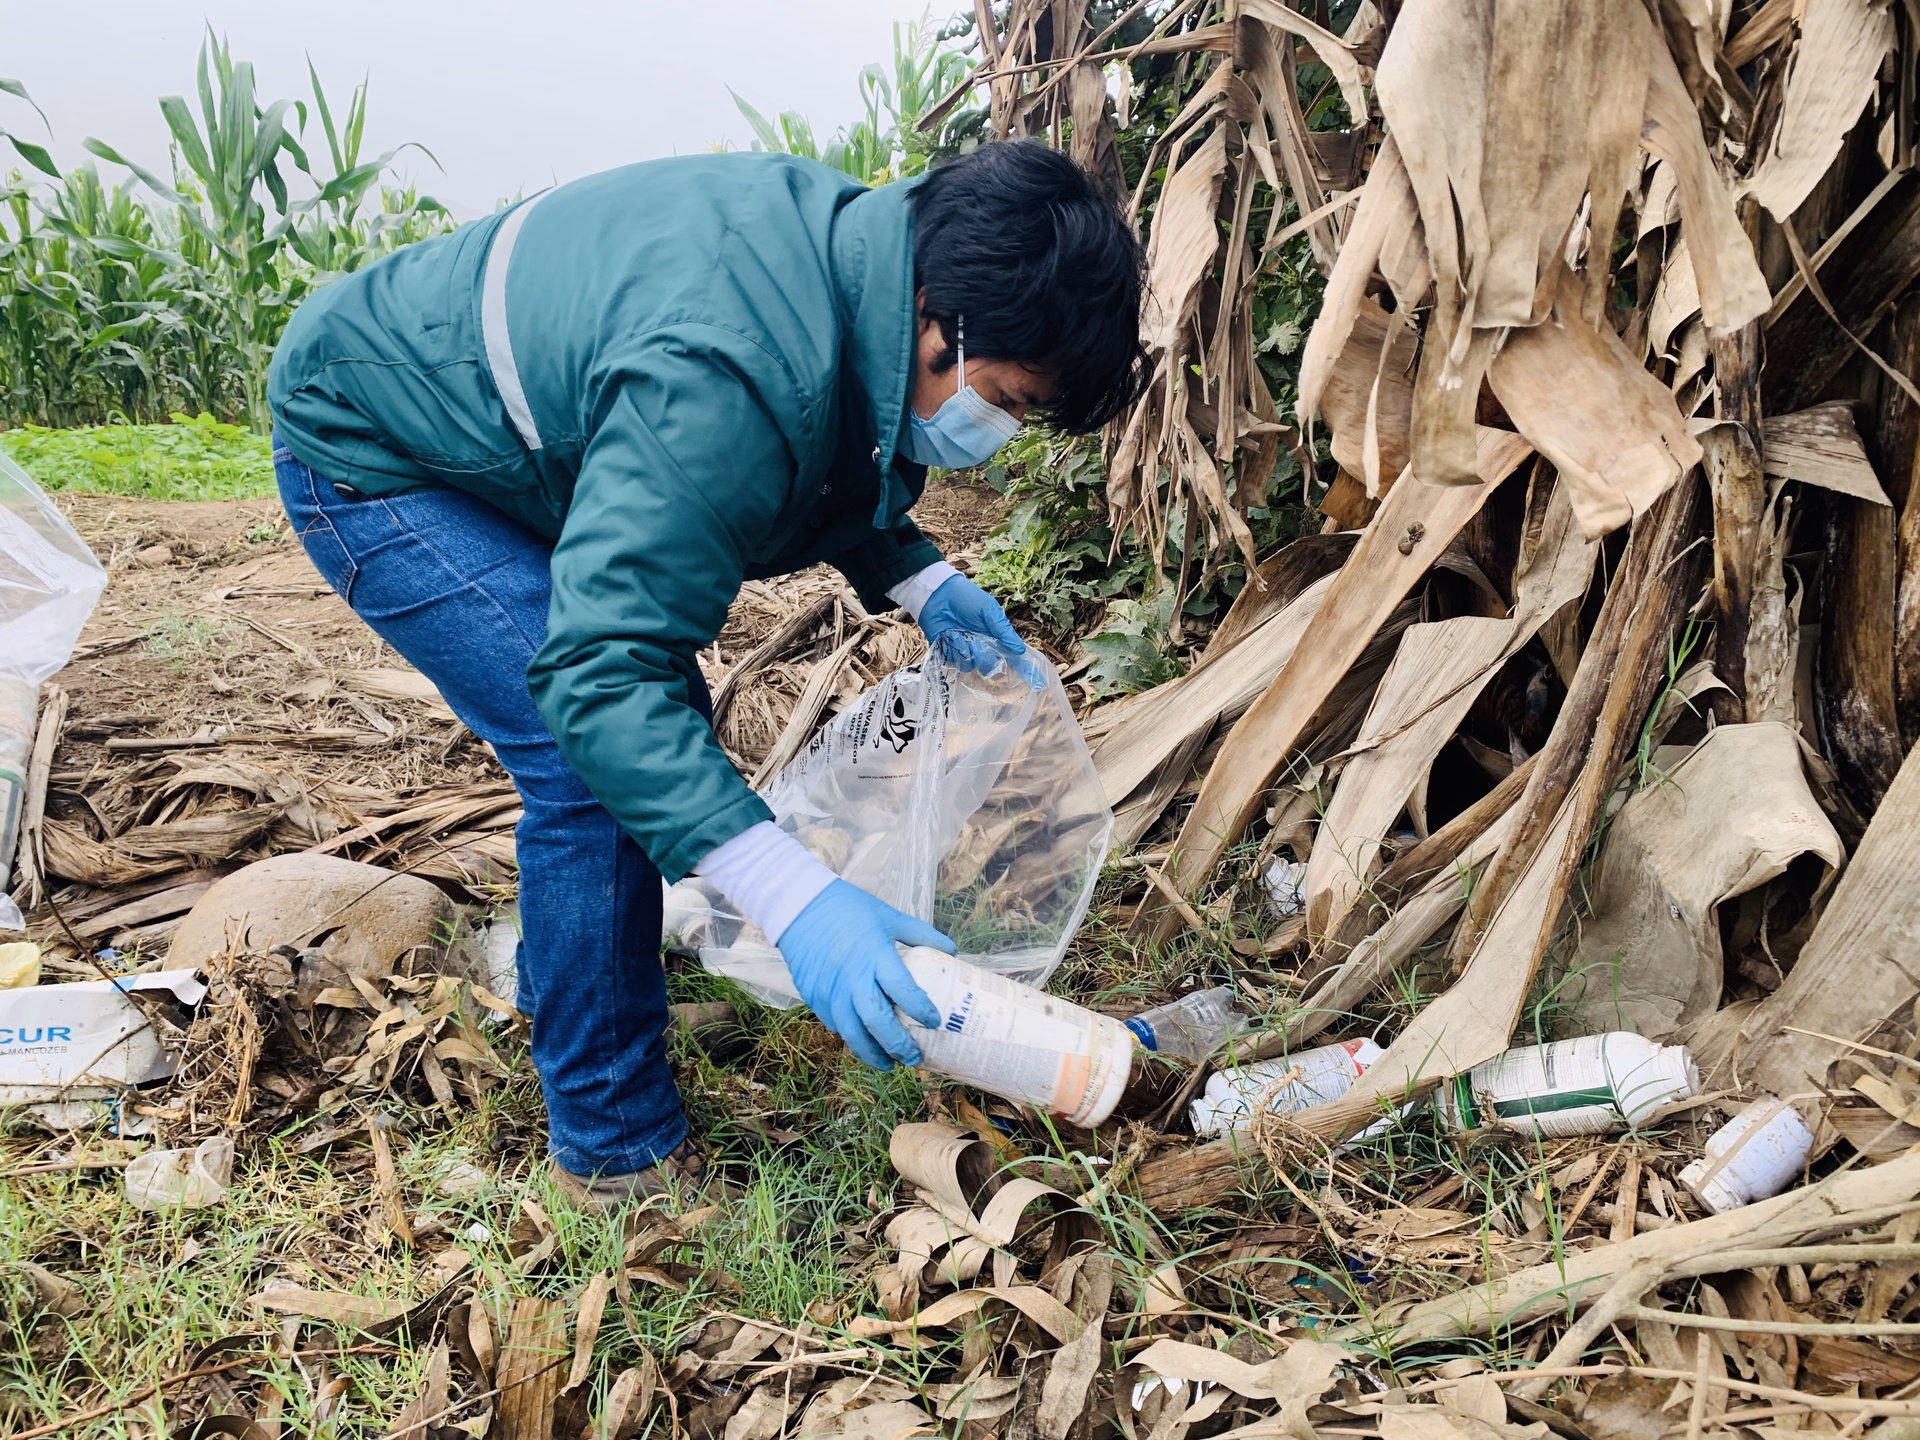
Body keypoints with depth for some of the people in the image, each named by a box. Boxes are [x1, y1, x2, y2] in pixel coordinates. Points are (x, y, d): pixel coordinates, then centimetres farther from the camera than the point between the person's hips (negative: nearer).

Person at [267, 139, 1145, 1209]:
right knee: (593, 766, -19)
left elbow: (825, 472, 7)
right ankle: (619, 1151, -4)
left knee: (665, 722, 10)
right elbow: (597, 669, -43)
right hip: (365, 450, -9)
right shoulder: (724, 382, -41)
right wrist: (796, 897, -48)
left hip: (509, 425, 9)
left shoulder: (851, 241, -11)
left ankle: (564, 975, 34)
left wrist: (918, 581, -7)